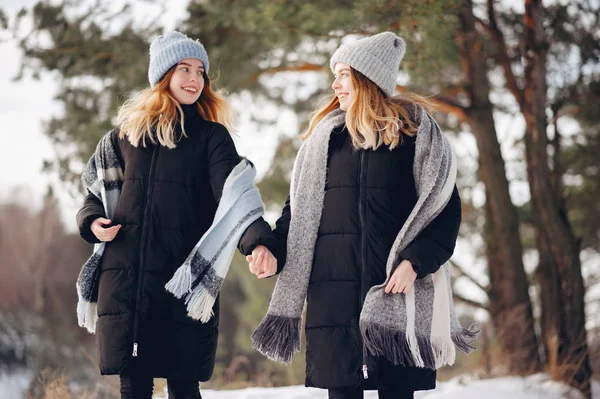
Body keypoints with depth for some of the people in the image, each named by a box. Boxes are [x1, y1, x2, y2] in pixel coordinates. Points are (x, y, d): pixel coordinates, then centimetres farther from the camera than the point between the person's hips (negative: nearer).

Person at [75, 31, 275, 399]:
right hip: (124, 276, 2)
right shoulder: (127, 133, 13)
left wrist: (258, 240, -30)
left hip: (186, 277, -2)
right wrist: (93, 222, 1)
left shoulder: (211, 136, 5)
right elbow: (98, 192, 23)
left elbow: (235, 194, -11)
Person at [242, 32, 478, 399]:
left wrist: (414, 262, -14)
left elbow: (445, 206, -2)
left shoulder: (416, 131, 2)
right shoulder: (324, 135, 14)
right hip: (333, 287, 3)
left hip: (396, 289, -3)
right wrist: (272, 250, -1)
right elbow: (300, 205, 16)